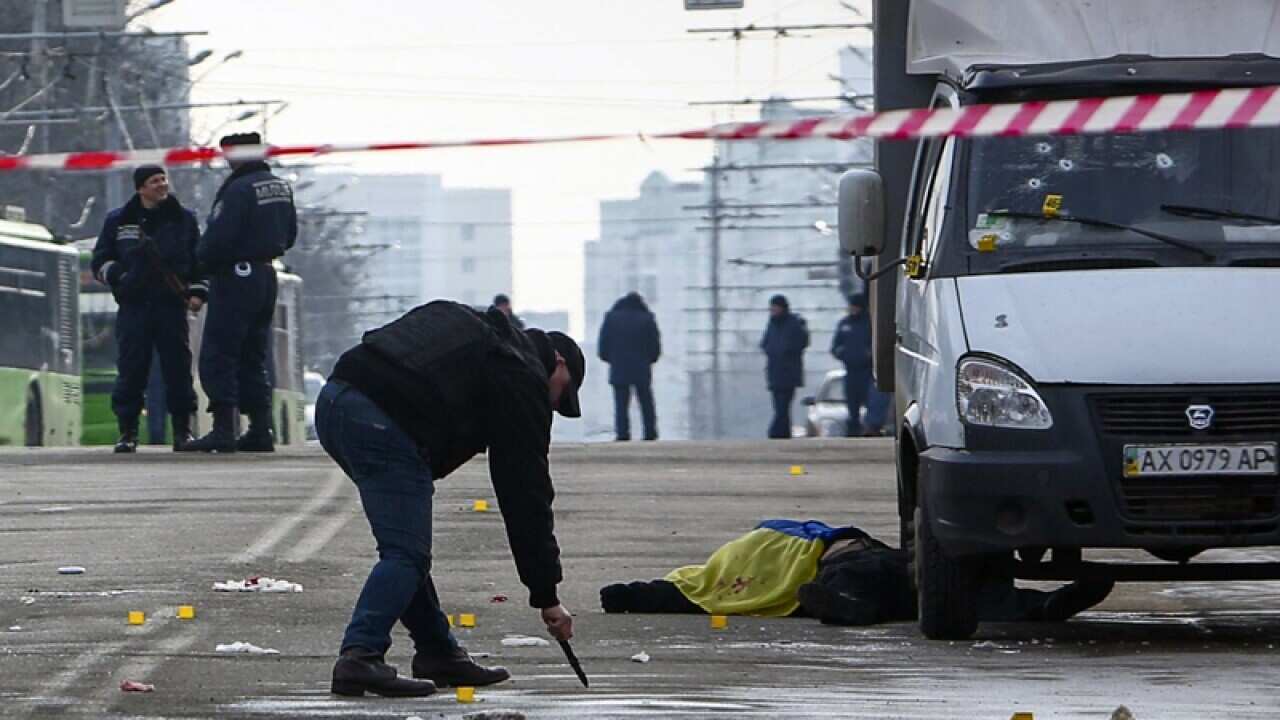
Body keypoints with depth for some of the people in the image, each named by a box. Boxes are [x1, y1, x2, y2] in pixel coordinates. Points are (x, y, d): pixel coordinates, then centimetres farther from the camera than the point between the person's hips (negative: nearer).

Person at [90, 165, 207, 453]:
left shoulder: (184, 219, 11)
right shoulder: (118, 221, 9)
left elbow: (200, 259, 15)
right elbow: (99, 260, 13)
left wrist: (197, 292, 3)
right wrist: (117, 275, -5)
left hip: (172, 306, 0)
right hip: (133, 307, 0)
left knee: (178, 369, -2)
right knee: (131, 370, -4)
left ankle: (183, 430, 5)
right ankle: (127, 431, 1)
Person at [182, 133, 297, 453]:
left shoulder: (239, 189, -18)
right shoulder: (281, 188, 10)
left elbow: (218, 238, -21)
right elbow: (290, 234, 19)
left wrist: (205, 259, -2)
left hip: (236, 277, -9)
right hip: (266, 276, 9)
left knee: (218, 356, -6)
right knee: (254, 358, 15)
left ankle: (223, 429, -12)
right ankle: (260, 430, 12)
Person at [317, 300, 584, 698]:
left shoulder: (476, 327, 31)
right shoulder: (524, 378, 6)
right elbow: (526, 491, 5)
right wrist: (547, 595, 8)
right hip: (383, 421, -9)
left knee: (407, 548, 18)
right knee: (406, 554, -7)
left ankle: (438, 654, 23)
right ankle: (359, 657, -19)